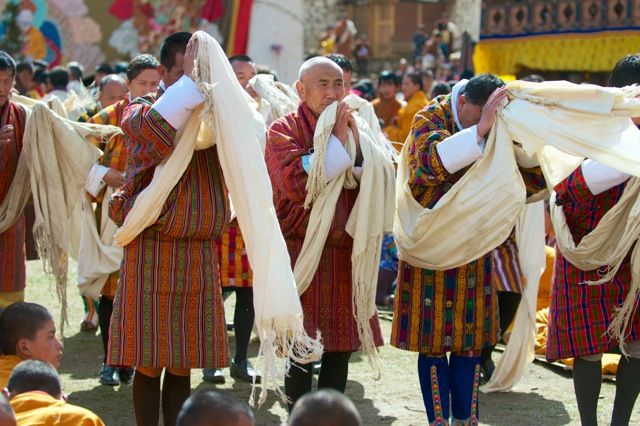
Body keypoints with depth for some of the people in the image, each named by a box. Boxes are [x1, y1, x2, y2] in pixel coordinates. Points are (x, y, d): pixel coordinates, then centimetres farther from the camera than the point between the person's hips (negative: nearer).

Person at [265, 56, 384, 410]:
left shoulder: (352, 127, 13)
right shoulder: (284, 130, -4)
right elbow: (296, 184, -21)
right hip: (302, 253, -5)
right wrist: (335, 141, -15)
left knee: (341, 348, 9)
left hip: (346, 254, 5)